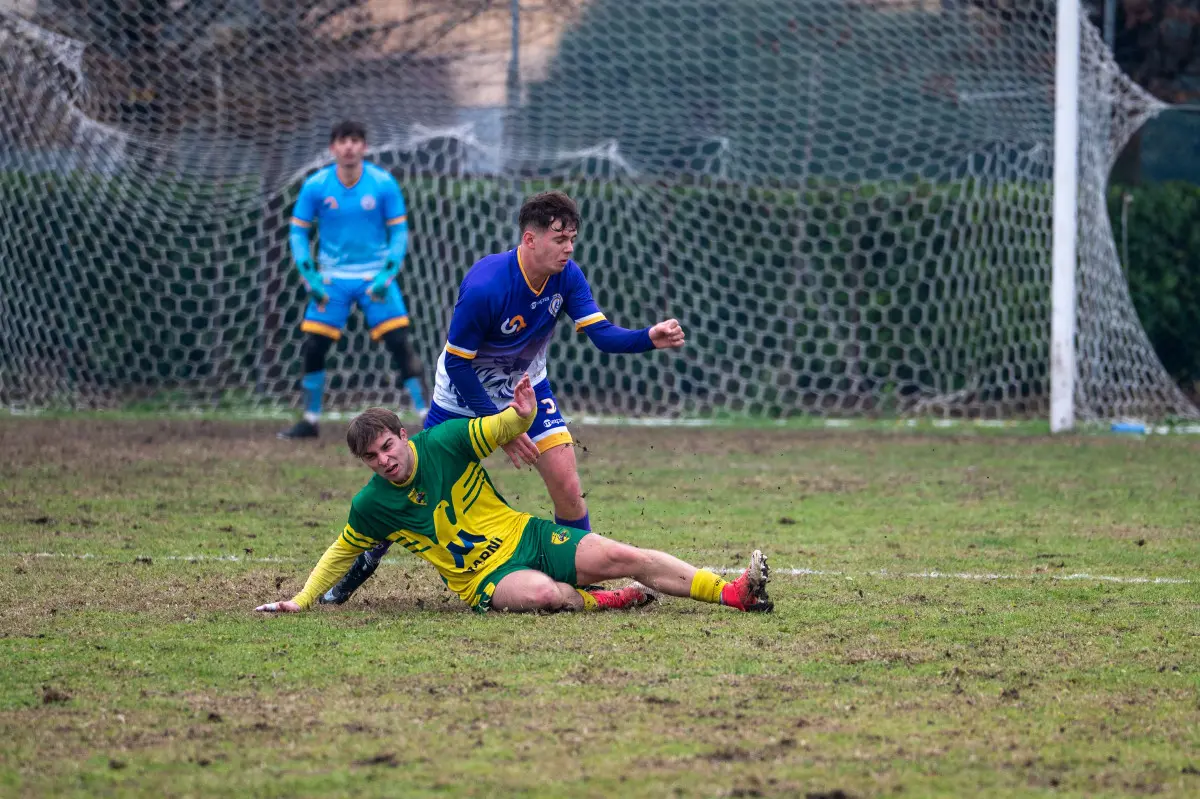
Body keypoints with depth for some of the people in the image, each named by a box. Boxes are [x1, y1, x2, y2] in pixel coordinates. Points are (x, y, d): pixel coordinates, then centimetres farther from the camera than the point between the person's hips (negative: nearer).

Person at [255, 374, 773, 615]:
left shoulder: (444, 442, -8)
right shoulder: (371, 506, -6)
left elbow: (504, 429, -1)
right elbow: (342, 553, 11)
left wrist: (522, 415, -24)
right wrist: (301, 600, 8)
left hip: (525, 535, 2)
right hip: (483, 578, -2)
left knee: (624, 557, -14)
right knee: (542, 593, -38)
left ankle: (730, 593, -15)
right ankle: (598, 601, -8)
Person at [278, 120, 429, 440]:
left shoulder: (383, 183, -8)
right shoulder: (315, 186, -6)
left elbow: (399, 231, -2)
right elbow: (298, 232, 3)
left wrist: (388, 273, -14)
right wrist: (309, 276, -7)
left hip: (375, 277, -1)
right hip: (332, 278, 1)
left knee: (400, 344, -10)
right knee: (313, 347, -2)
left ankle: (427, 416, -4)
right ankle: (310, 421, 14)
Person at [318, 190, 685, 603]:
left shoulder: (566, 277, -19)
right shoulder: (484, 286, -34)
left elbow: (602, 333, -22)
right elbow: (457, 364, -25)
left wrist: (650, 337, -42)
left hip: (527, 389, 4)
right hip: (463, 393, -4)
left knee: (567, 487, -12)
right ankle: (364, 561, 26)